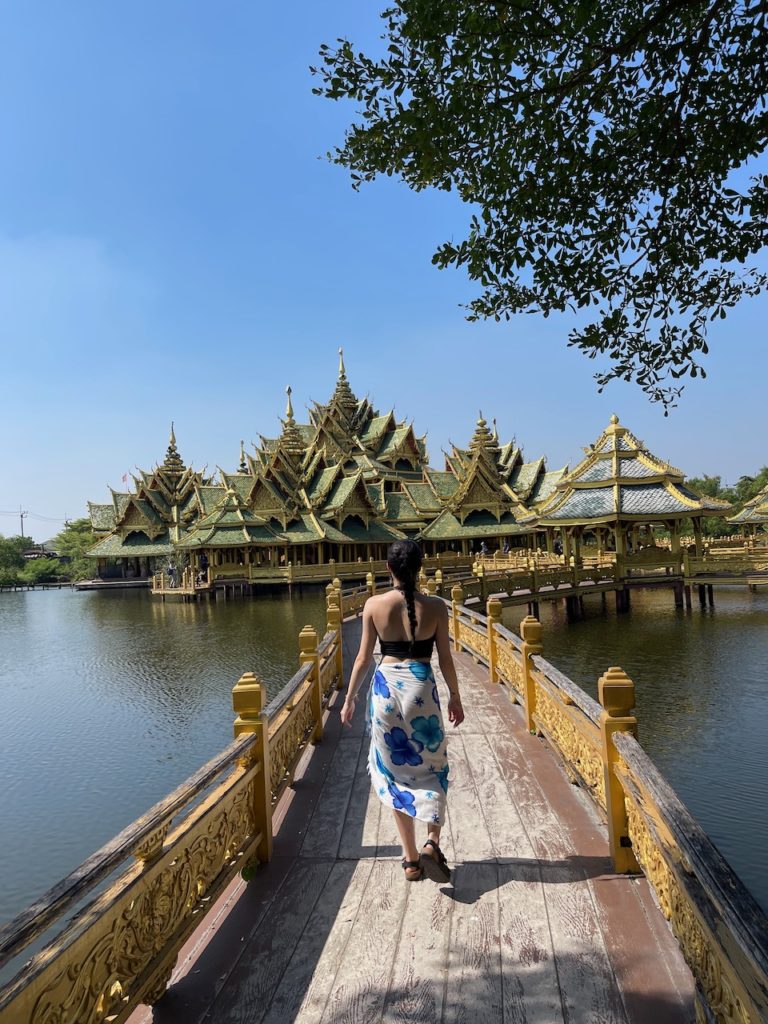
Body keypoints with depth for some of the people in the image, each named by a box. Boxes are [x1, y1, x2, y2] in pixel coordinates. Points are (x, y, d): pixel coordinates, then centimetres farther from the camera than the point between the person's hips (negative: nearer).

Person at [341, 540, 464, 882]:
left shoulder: (374, 605, -6)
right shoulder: (435, 606, -7)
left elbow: (364, 657, -2)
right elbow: (445, 658, -1)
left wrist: (349, 698, 10)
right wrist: (455, 697, 13)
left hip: (386, 687, 1)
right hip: (421, 688, -1)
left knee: (396, 770, 13)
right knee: (431, 767, 19)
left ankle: (411, 859, 19)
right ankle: (432, 842, 6)